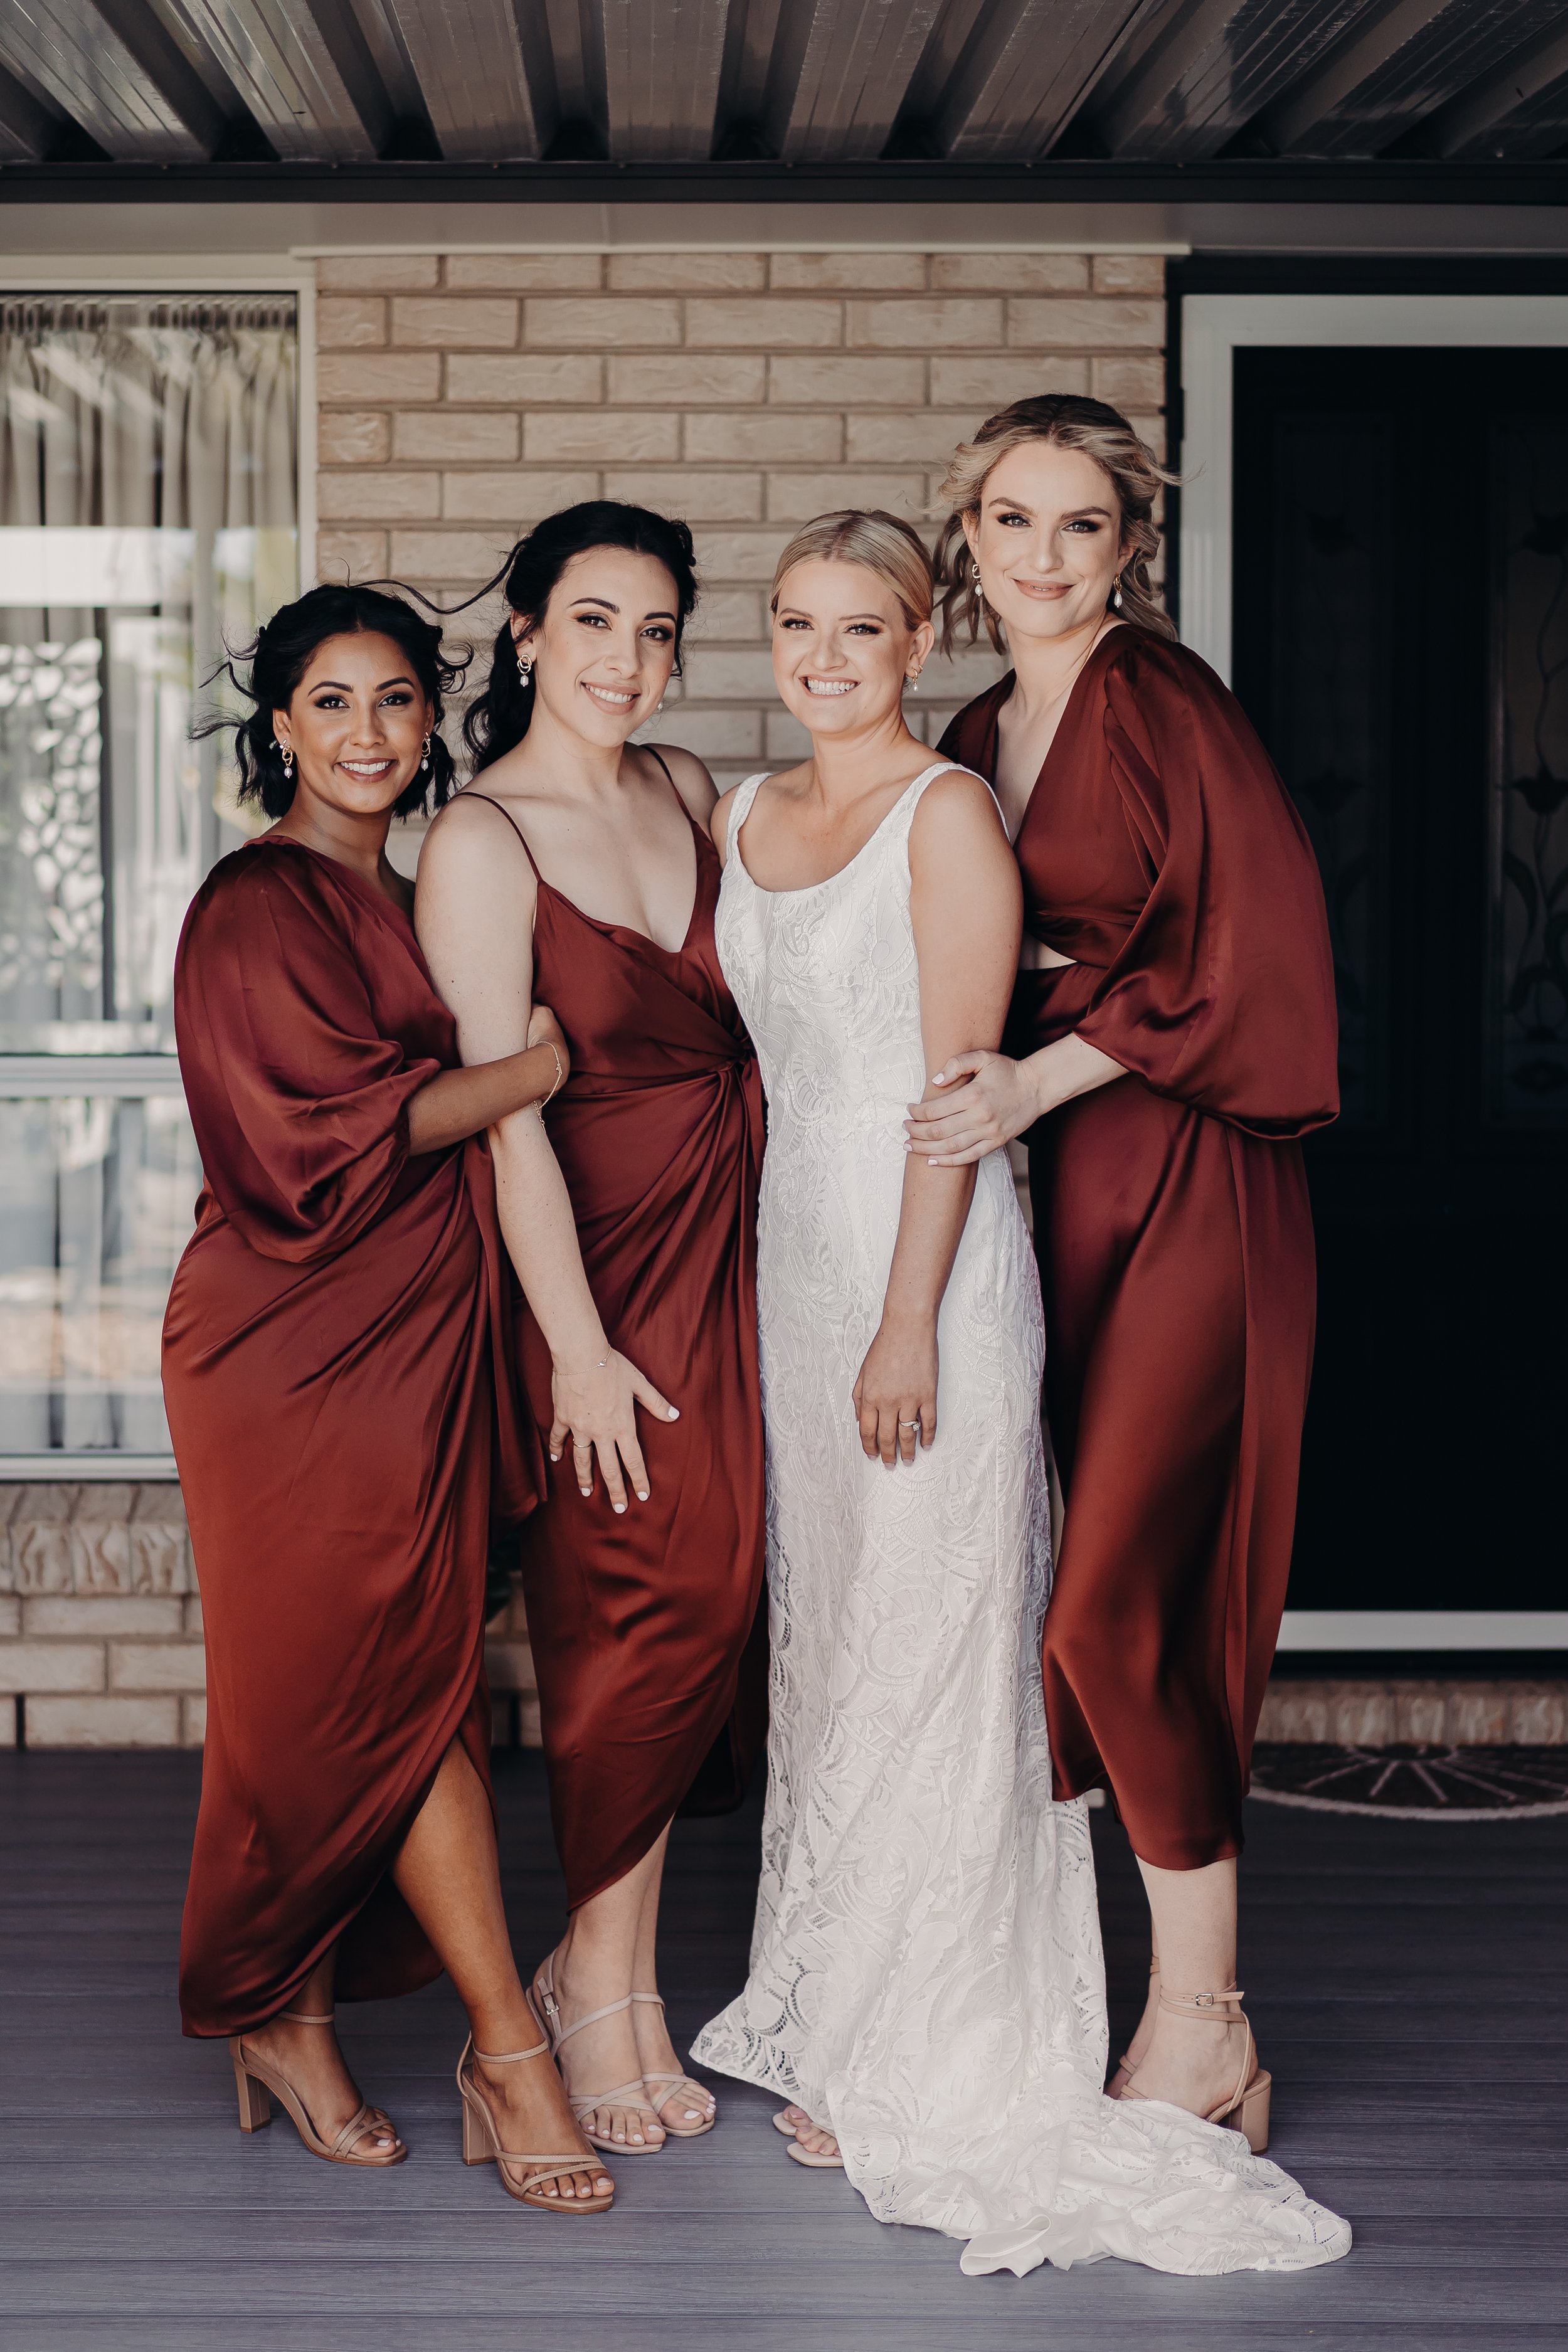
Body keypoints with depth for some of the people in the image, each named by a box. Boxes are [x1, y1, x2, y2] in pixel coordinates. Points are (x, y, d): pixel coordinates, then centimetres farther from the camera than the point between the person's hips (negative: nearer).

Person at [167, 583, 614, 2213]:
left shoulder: (392, 904, 17)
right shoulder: (257, 908, -9)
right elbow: (341, 1123, -17)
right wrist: (544, 1059, -12)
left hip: (407, 1345, 8)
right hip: (298, 1358, -8)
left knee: (339, 1702, 10)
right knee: (400, 1686, -6)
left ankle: (287, 2023, 20)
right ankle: (507, 2053, -1)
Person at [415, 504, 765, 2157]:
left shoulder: (684, 789, 8)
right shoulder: (481, 844, -12)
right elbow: (506, 1114, -16)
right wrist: (577, 1347, -18)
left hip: (730, 1237, 6)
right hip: (598, 1255, -6)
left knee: (707, 1603, 5)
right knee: (639, 1608, -2)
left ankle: (606, 1965, 18)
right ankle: (604, 1985, 14)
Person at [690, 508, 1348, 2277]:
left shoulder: (948, 814, -9)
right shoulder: (746, 819, 13)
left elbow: (961, 1079, -14)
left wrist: (908, 1319, -18)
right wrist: (781, 1283, 15)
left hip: (928, 1256, -7)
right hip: (792, 1237, 7)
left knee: (924, 1644, -2)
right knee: (822, 1621, 12)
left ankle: (924, 2070, 8)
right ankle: (829, 2015, 24)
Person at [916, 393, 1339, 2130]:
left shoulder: (1162, 702, -7)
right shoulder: (975, 743, 16)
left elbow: (1254, 944, -14)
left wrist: (1040, 1077, -15)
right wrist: (978, 1077, 6)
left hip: (1187, 1190, -7)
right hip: (1059, 1196, 7)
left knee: (1113, 1602, -9)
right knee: (1064, 1587, 5)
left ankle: (1202, 2024, 6)